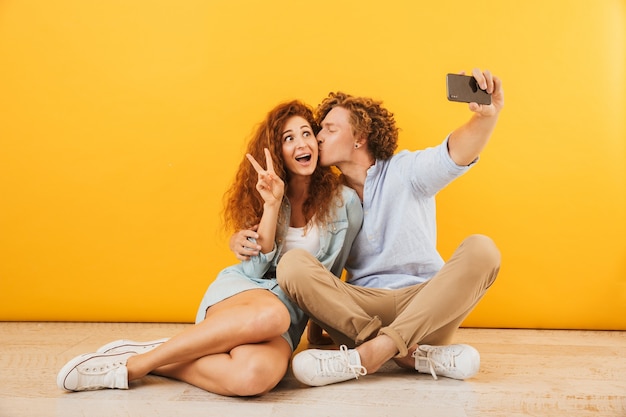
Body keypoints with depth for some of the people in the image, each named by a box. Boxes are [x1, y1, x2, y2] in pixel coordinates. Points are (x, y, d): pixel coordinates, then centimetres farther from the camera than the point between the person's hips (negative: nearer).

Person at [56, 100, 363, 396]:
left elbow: (329, 273, 12)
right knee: (271, 314, -42)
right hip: (241, 291, 0)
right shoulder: (268, 192, 7)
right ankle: (134, 361, -27)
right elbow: (256, 268, -3)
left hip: (291, 318, 0)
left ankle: (153, 360, -19)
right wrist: (272, 205, -13)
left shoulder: (343, 202, 4)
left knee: (255, 376, -39)